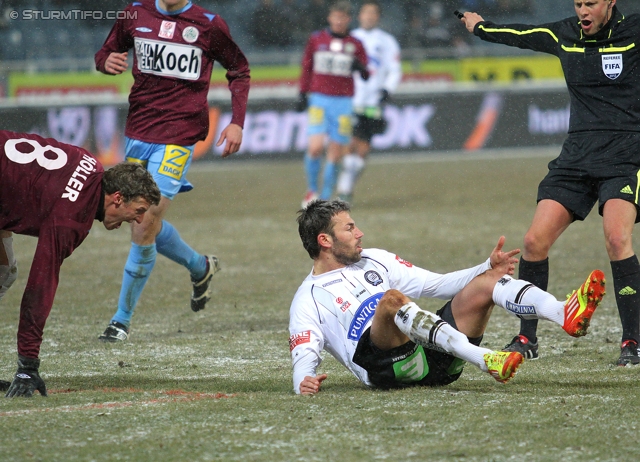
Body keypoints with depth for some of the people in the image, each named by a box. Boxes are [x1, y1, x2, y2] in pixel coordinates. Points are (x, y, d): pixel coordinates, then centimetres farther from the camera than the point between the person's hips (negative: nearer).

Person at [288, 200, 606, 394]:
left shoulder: (374, 260, 27)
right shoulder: (309, 300, 10)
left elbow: (435, 285, 25)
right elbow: (304, 356, -2)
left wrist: (488, 268, 11)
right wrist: (303, 381, -26)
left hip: (435, 354, 6)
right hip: (386, 365, -6)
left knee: (485, 282, -10)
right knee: (392, 299, -34)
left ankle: (565, 315, -39)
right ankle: (485, 360, -51)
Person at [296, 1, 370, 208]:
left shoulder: (355, 45, 7)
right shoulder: (316, 40, 8)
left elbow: (366, 76, 7)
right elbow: (306, 68, 14)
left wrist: (361, 68, -16)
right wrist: (302, 94, 7)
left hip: (343, 103, 1)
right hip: (319, 99, -1)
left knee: (335, 153, -1)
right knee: (315, 146, -16)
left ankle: (326, 197, 8)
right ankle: (312, 190, 3)